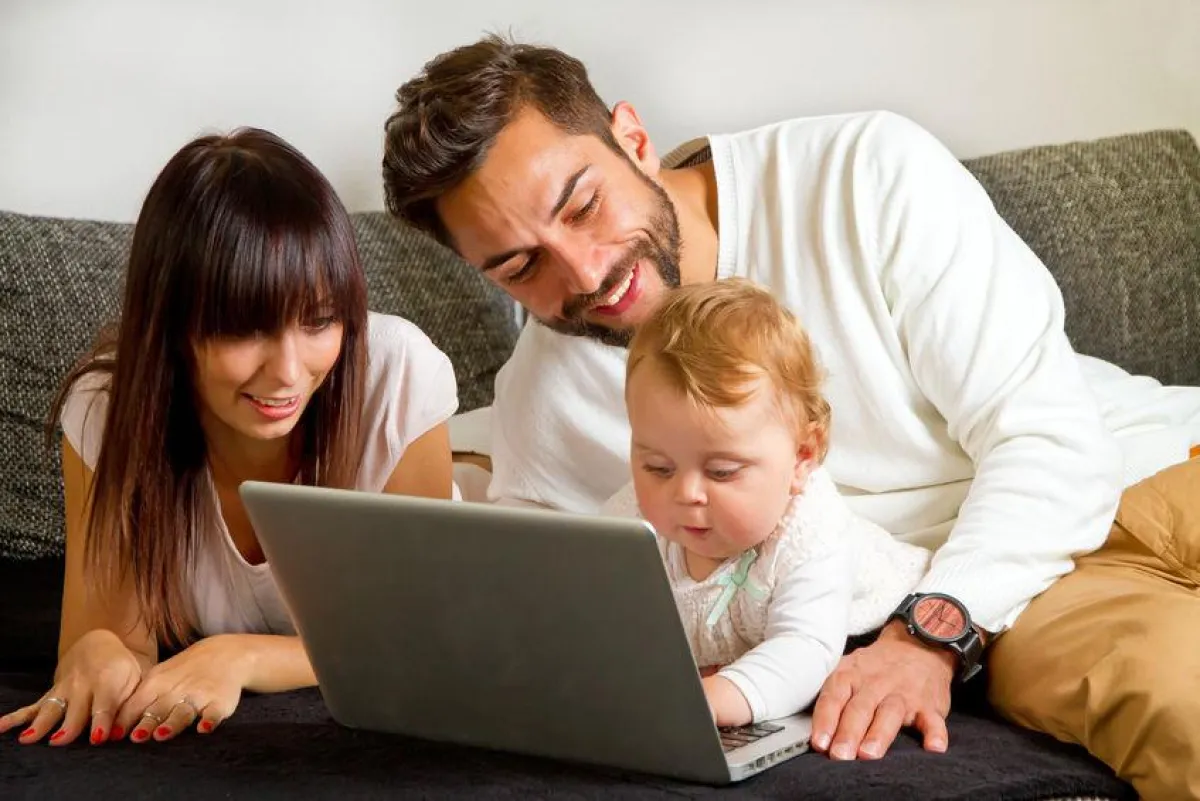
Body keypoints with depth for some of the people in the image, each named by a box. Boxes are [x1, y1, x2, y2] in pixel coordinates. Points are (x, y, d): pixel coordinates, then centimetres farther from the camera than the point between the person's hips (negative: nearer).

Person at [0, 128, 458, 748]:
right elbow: (112, 633, -16)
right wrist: (99, 654, -40)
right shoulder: (106, 407, -19)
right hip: (200, 744, 1)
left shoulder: (399, 375, -24)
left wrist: (238, 657, -33)